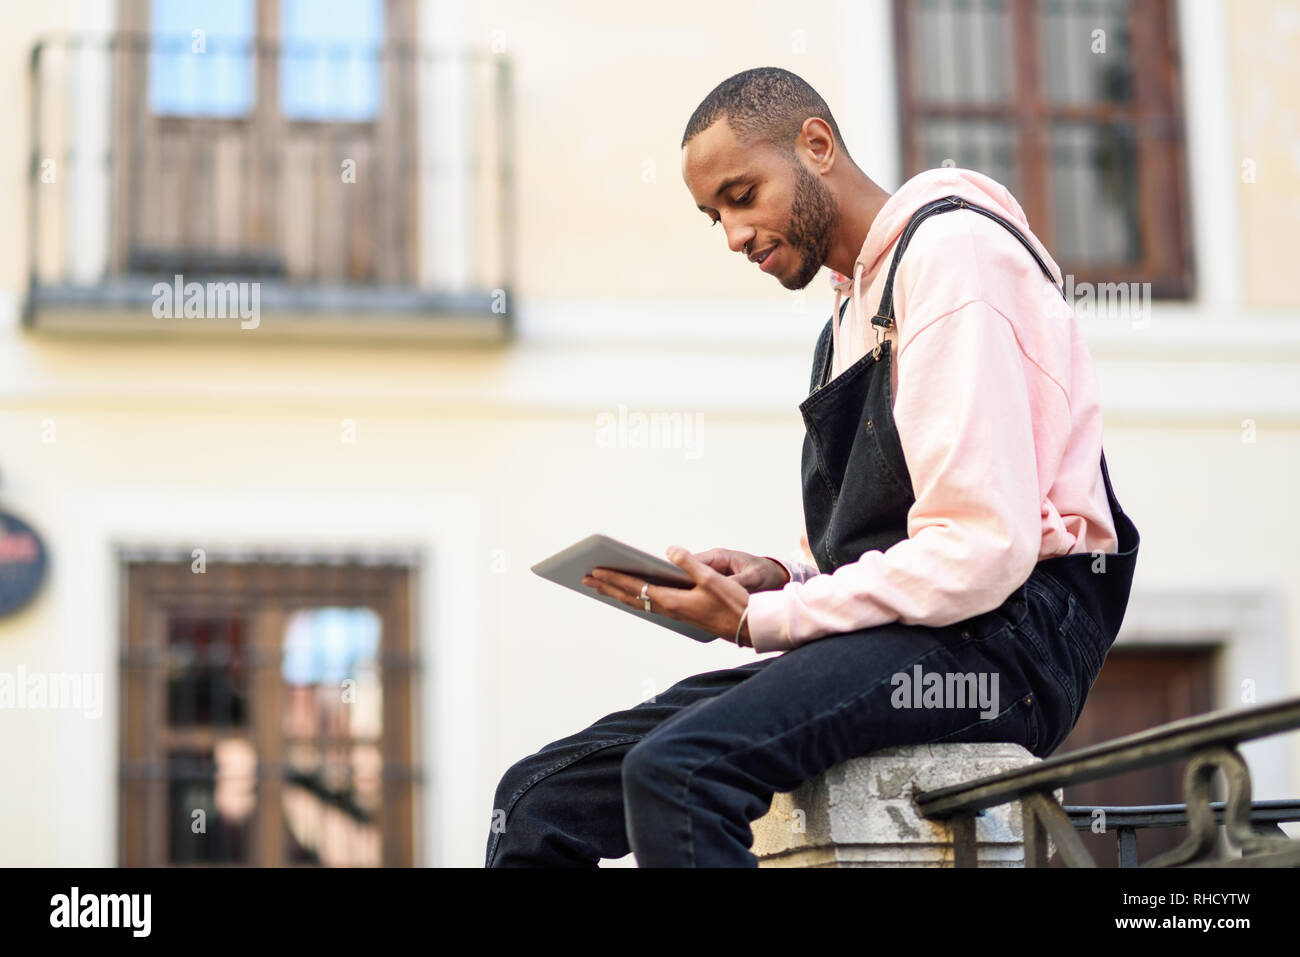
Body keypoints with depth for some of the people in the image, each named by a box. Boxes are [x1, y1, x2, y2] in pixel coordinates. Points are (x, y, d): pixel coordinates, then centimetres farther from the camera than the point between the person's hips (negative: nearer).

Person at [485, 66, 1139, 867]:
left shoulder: (953, 249, -6)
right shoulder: (856, 303, 26)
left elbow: (984, 549, -17)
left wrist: (763, 620, -13)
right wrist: (781, 581, 5)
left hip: (1000, 641, -9)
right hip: (897, 637, 9)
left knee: (675, 770, -33)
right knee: (538, 801, -3)